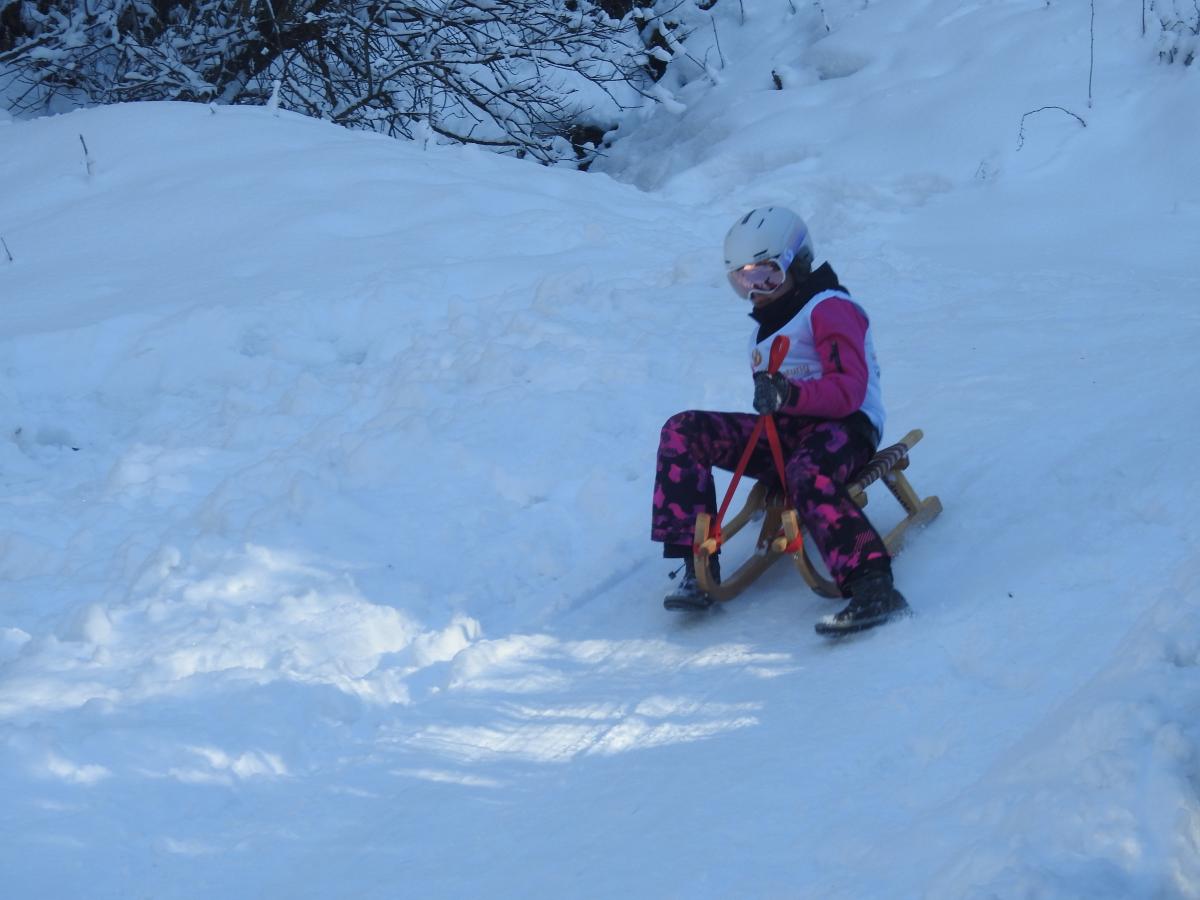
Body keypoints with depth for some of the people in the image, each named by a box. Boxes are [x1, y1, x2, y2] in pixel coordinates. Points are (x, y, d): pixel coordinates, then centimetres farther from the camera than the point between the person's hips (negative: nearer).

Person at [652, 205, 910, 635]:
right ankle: (697, 565, -18)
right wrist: (771, 398, 8)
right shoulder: (768, 323, 23)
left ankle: (874, 589, -54)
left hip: (843, 427, -8)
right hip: (787, 431, 8)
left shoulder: (829, 308, -6)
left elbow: (849, 389, -21)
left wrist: (791, 396, -37)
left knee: (807, 477, -43)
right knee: (683, 432, -10)